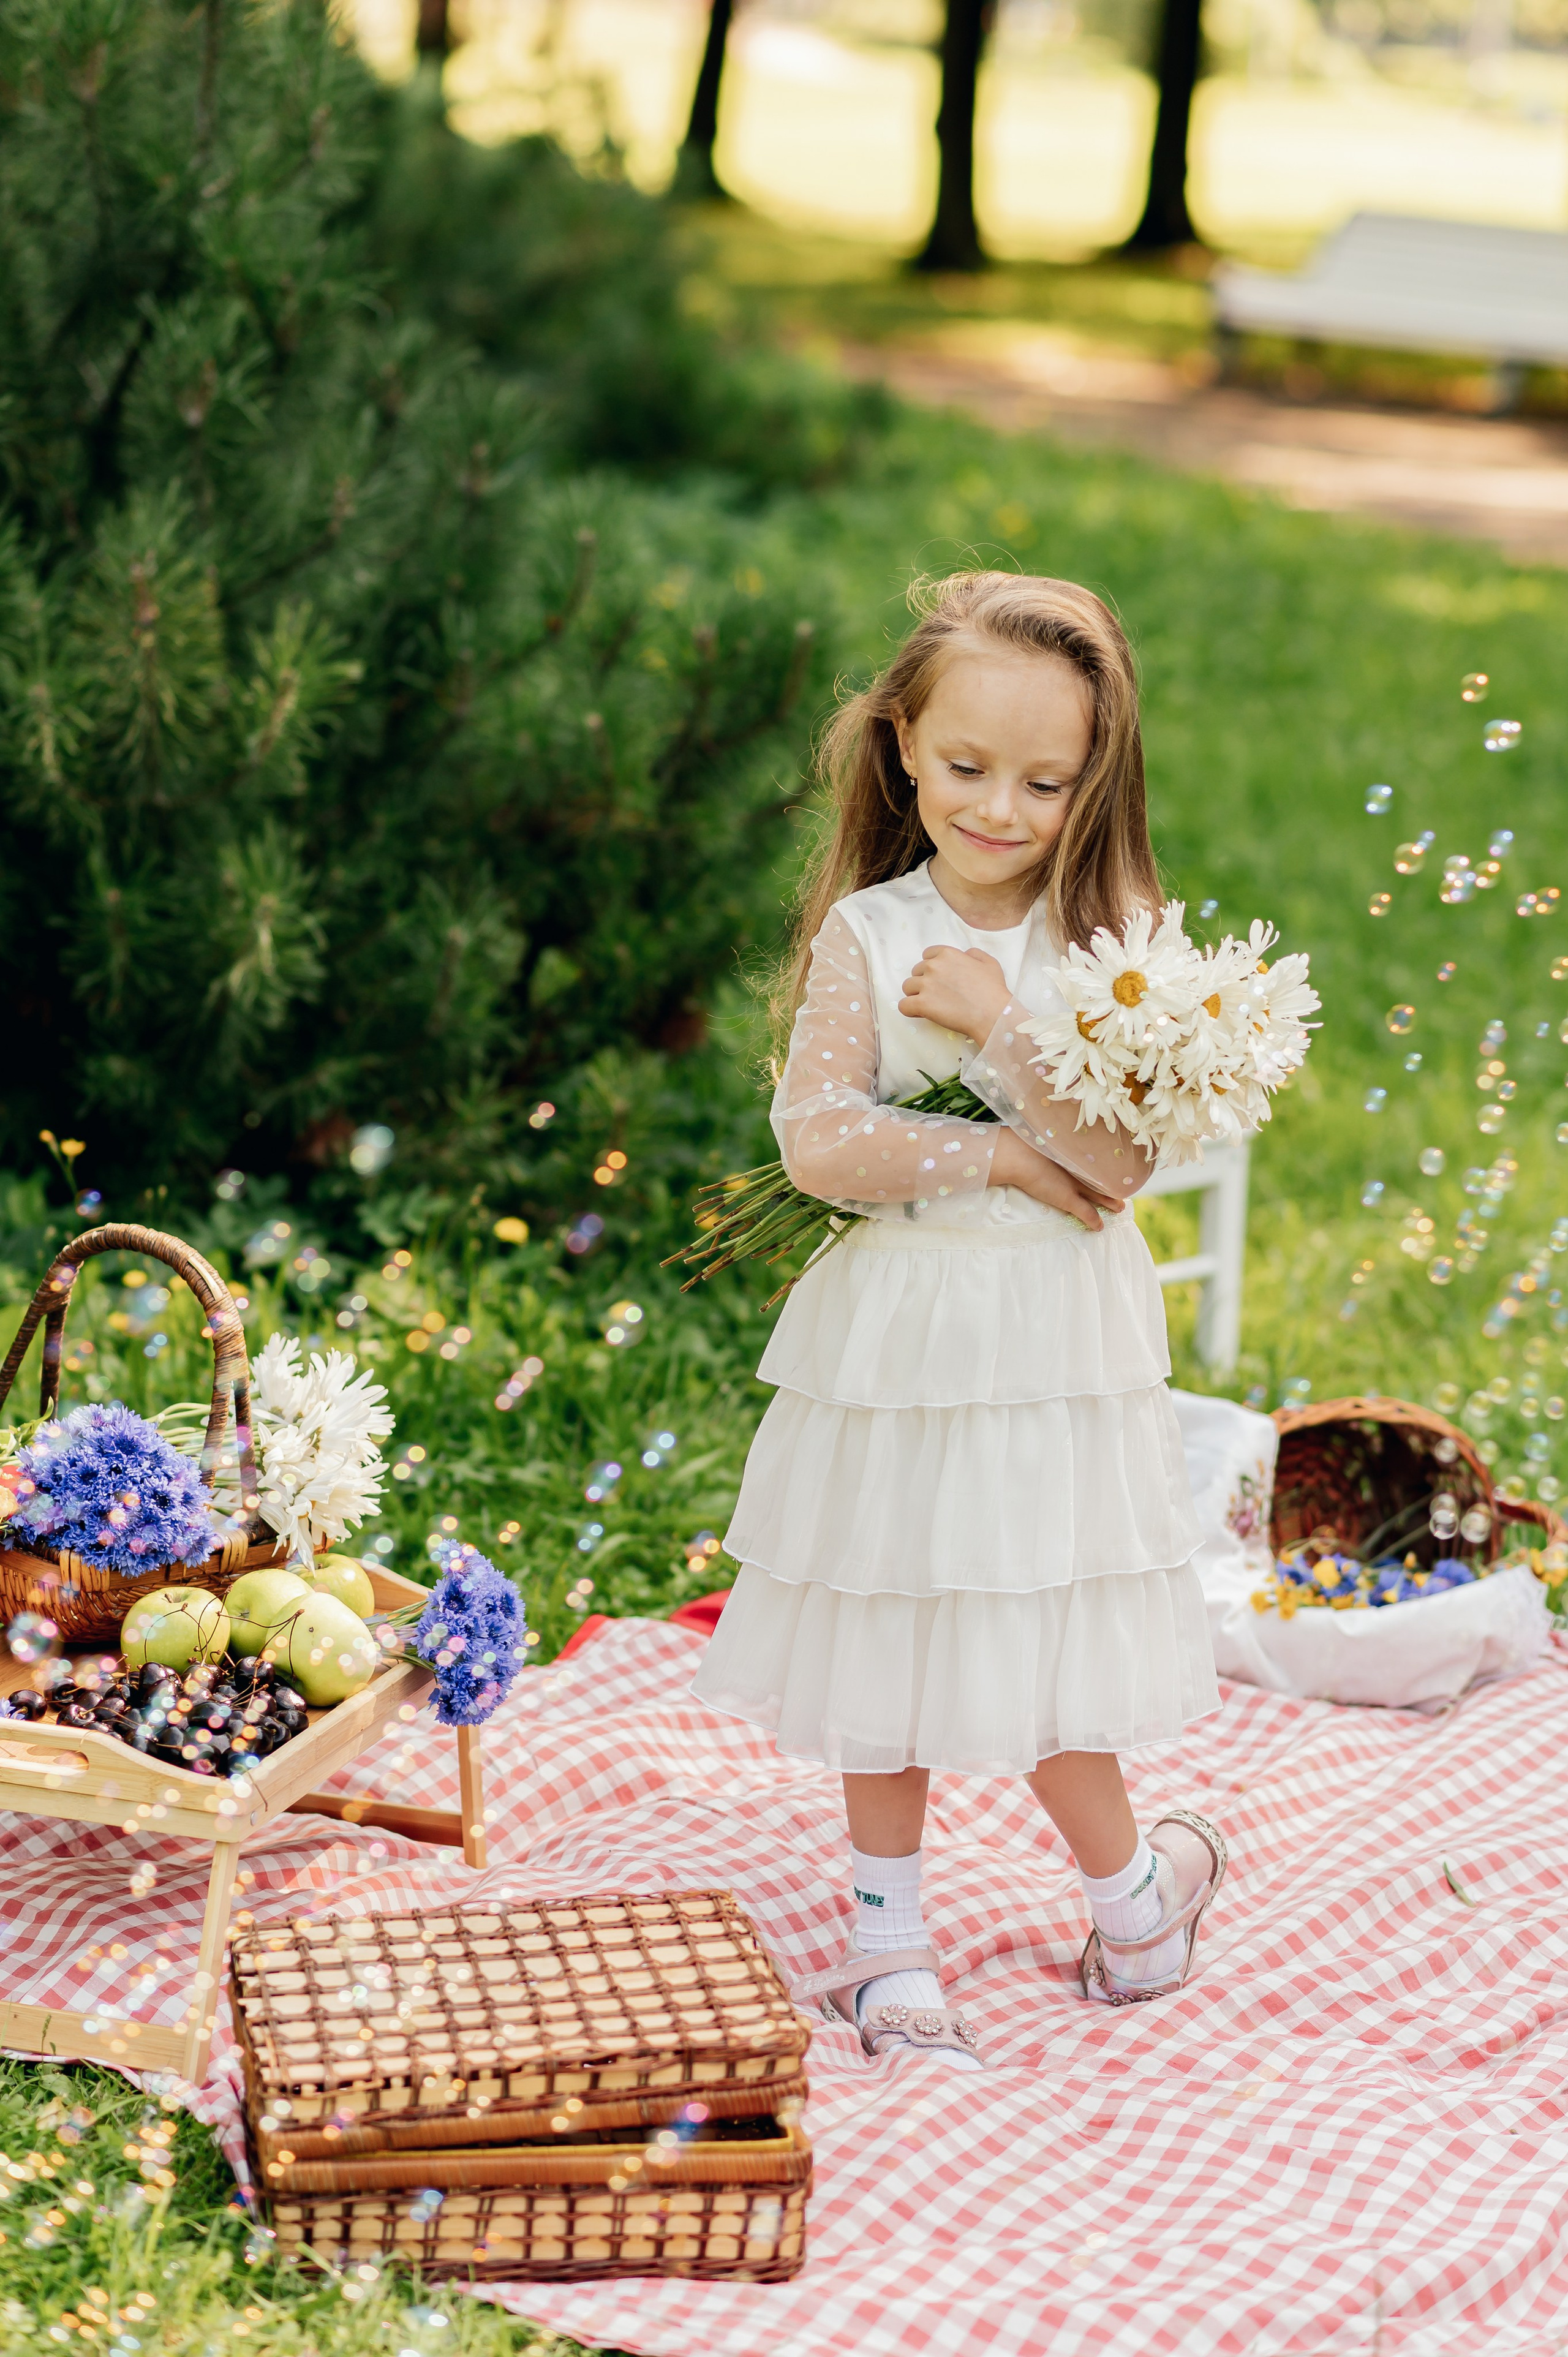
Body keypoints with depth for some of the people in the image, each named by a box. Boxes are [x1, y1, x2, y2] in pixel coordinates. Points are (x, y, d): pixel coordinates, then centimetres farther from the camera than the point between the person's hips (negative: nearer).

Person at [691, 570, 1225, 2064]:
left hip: (1052, 1350, -2)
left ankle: (1138, 1884, 28)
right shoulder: (864, 936, -2)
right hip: (894, 1340, 2)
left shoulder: (1108, 935, -4)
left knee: (1036, 1653, 1)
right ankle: (887, 1940, 26)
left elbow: (1119, 1158, -12)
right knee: (884, 1649, 11)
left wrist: (996, 1026, -19)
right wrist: (995, 1160, -15)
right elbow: (815, 1141, -10)